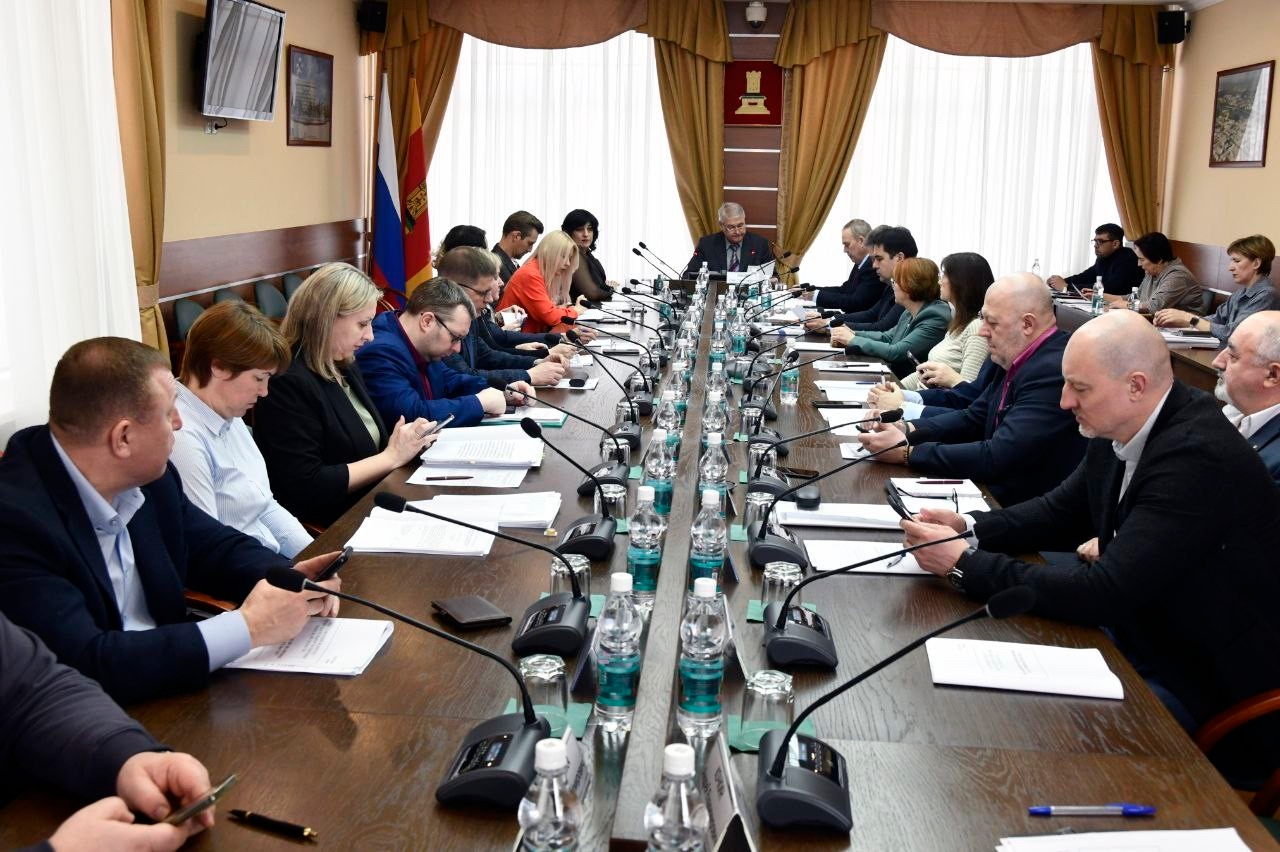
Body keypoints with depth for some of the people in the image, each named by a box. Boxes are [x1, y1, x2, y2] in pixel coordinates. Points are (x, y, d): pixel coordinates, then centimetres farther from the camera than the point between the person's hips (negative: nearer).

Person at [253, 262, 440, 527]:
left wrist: (408, 439, 0)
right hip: (337, 526, -8)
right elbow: (307, 488, -23)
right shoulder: (287, 384, -19)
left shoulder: (346, 366, 10)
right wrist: (392, 457, -16)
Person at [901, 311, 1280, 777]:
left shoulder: (1198, 458, -29)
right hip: (1136, 633, 8)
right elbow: (1062, 511, 10)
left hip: (1201, 682, -7)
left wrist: (966, 564, -27)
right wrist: (968, 527, -7)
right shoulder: (1120, 429, -4)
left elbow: (1105, 592, -31)